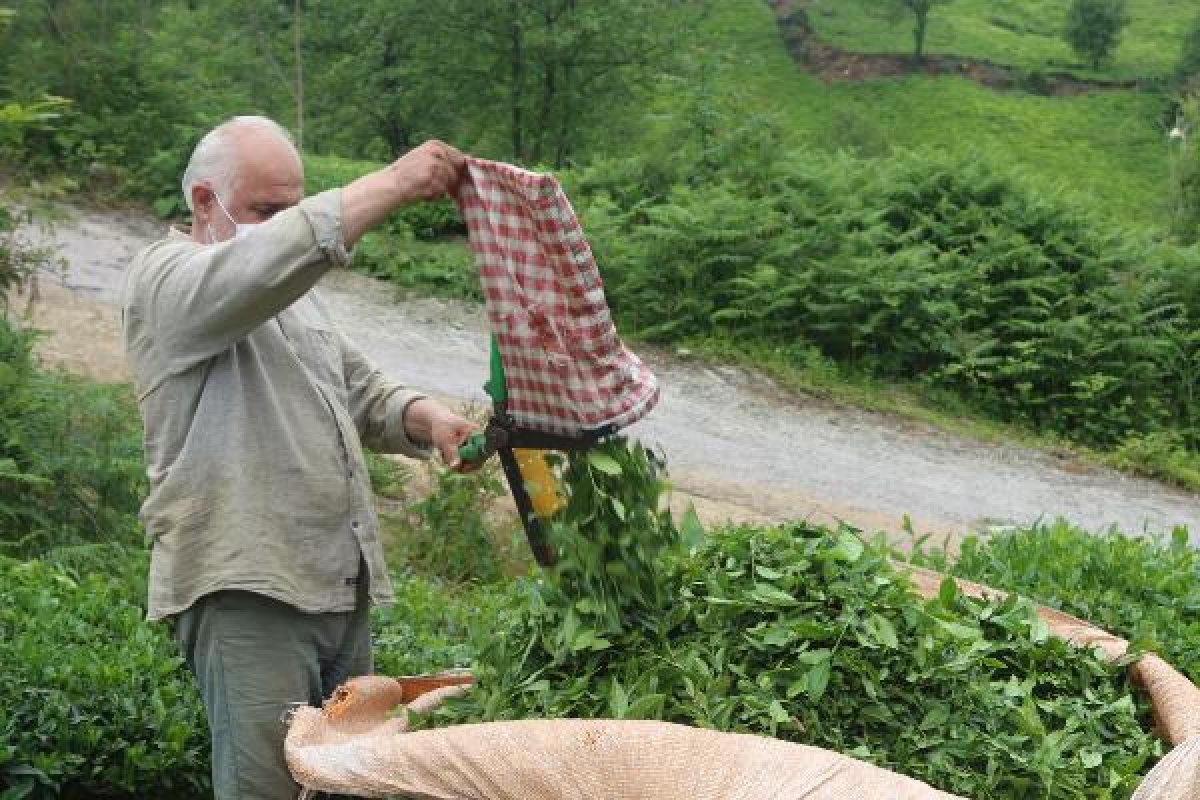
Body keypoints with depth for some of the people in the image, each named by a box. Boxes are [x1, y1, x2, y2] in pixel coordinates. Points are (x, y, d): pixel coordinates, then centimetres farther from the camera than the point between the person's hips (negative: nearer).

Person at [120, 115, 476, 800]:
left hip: (343, 589, 8)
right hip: (247, 594, -8)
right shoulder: (166, 278, -4)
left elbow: (364, 395, 23)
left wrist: (426, 418, 0)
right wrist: (390, 185, -27)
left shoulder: (294, 293, 22)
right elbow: (259, 266, -26)